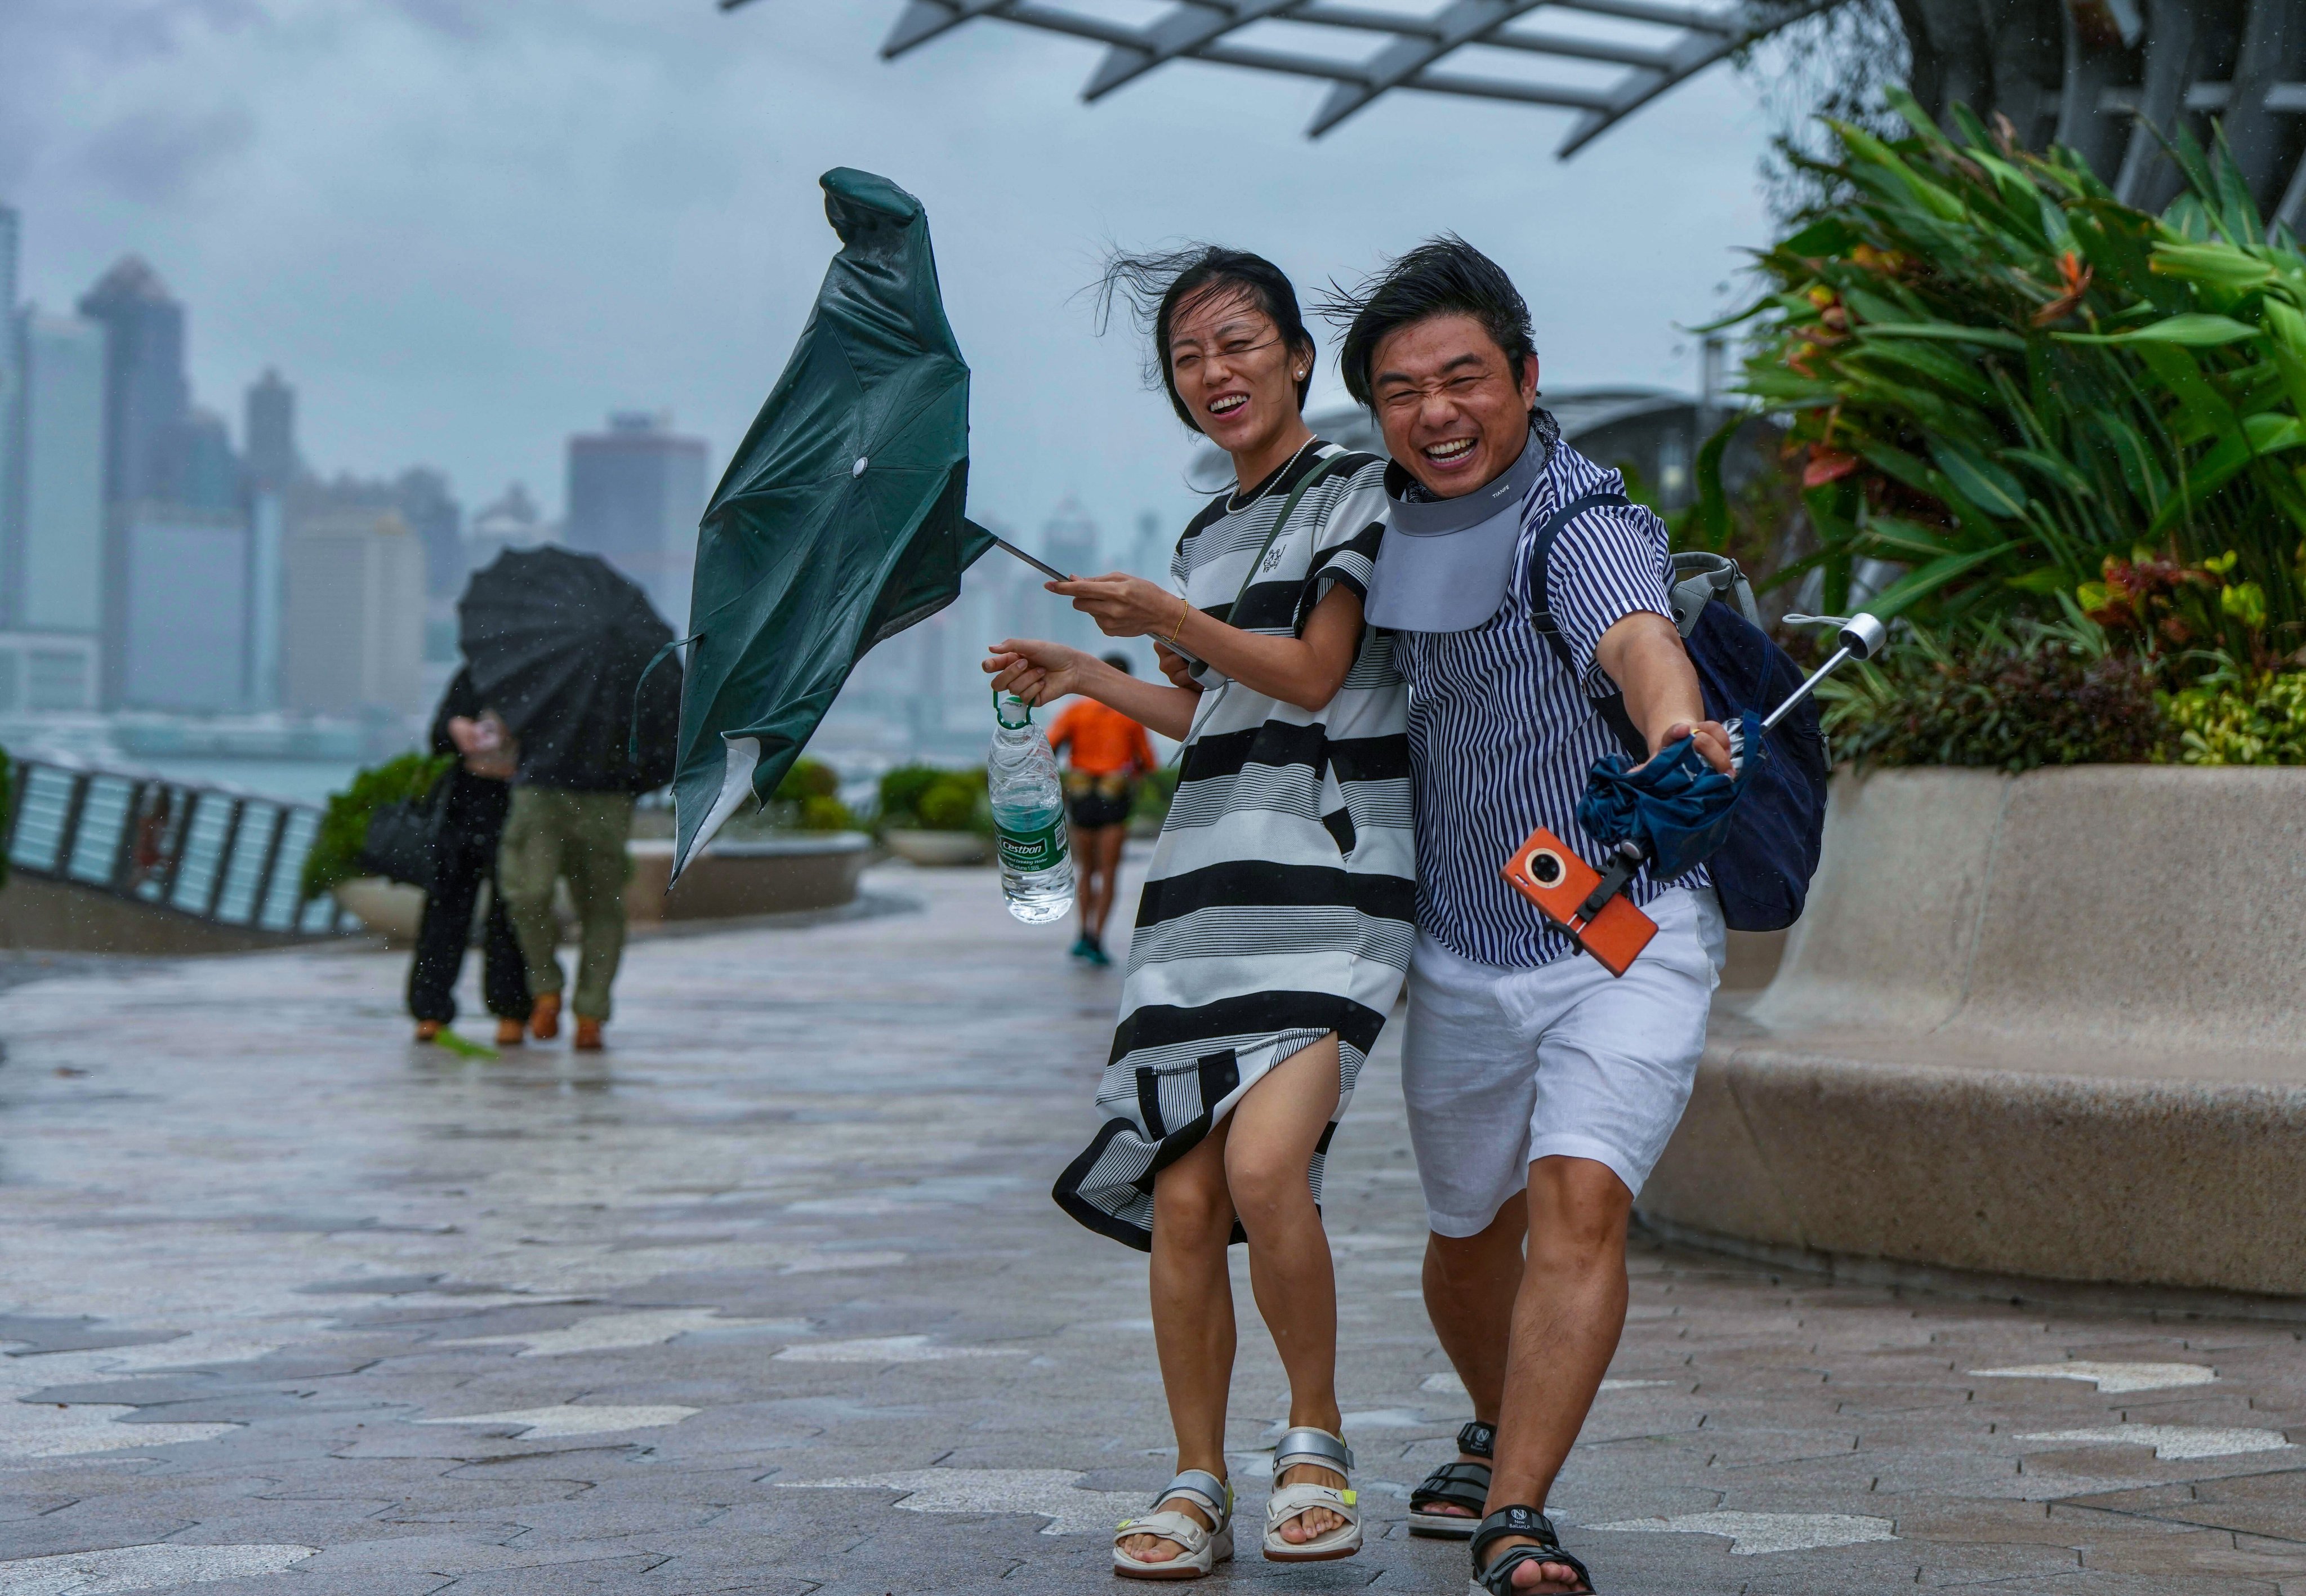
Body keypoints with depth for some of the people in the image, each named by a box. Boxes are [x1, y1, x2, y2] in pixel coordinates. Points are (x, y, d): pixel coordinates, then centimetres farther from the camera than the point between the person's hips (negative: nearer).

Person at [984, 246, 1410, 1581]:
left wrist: (1163, 619, -11)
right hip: (1204, 878, 6)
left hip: (1331, 882, -6)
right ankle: (1198, 1487, 4)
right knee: (1181, 1194, -5)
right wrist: (1080, 675, 29)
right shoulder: (1212, 534, 23)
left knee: (1265, 1161, -23)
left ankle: (1317, 1441, -3)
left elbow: (1312, 673, -6)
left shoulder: (1355, 491, 3)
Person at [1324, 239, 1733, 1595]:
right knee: (1470, 1232, 19)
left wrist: (1673, 729, -65)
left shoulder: (1583, 525, -21)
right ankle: (1498, 1435, 45)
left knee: (1580, 1197, -25)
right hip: (1462, 957, 7)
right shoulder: (1402, 519, 2)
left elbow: (1636, 636, -45)